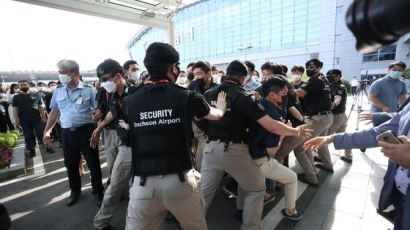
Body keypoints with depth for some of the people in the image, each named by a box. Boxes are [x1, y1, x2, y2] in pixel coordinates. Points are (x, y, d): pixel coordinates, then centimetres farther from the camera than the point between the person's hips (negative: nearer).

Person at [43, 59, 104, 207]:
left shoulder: (88, 90, -6)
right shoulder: (58, 91, 6)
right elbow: (55, 112, 15)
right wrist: (47, 131, 13)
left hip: (86, 131, -4)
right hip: (67, 133, 4)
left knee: (93, 163, 5)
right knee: (70, 164, 16)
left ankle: (98, 192, 23)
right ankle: (75, 191, 38)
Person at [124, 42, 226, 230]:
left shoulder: (130, 101, -1)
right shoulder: (187, 97, -5)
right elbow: (216, 115, 15)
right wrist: (221, 107, 39)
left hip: (143, 183, 1)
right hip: (180, 180, 0)